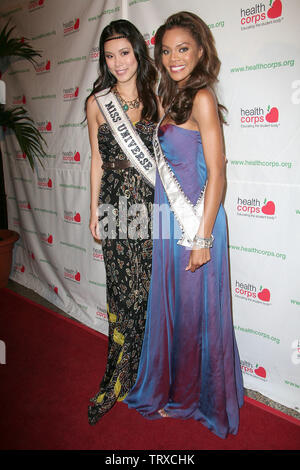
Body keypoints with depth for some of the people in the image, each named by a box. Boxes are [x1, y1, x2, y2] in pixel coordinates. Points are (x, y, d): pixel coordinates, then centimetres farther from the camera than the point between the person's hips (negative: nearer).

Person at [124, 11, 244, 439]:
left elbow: (216, 174, -16)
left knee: (197, 310, 7)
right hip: (170, 222, 8)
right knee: (172, 307, 17)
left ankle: (202, 397, 30)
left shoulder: (202, 98, -11)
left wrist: (203, 238, -18)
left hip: (195, 222, -8)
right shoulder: (174, 100, 14)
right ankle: (175, 390, 39)